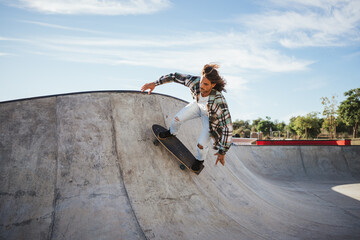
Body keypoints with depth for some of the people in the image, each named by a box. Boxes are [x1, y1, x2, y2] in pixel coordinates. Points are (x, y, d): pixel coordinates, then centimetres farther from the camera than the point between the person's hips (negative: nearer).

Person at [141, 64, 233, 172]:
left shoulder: (219, 101, -46)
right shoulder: (195, 82, -37)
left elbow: (227, 127, -41)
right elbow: (176, 76, -21)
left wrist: (222, 152, -38)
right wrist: (155, 83, -20)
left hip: (211, 116, -4)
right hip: (198, 105, 4)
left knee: (201, 145, -4)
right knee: (177, 119, 9)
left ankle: (200, 159, 35)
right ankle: (172, 132, 48)